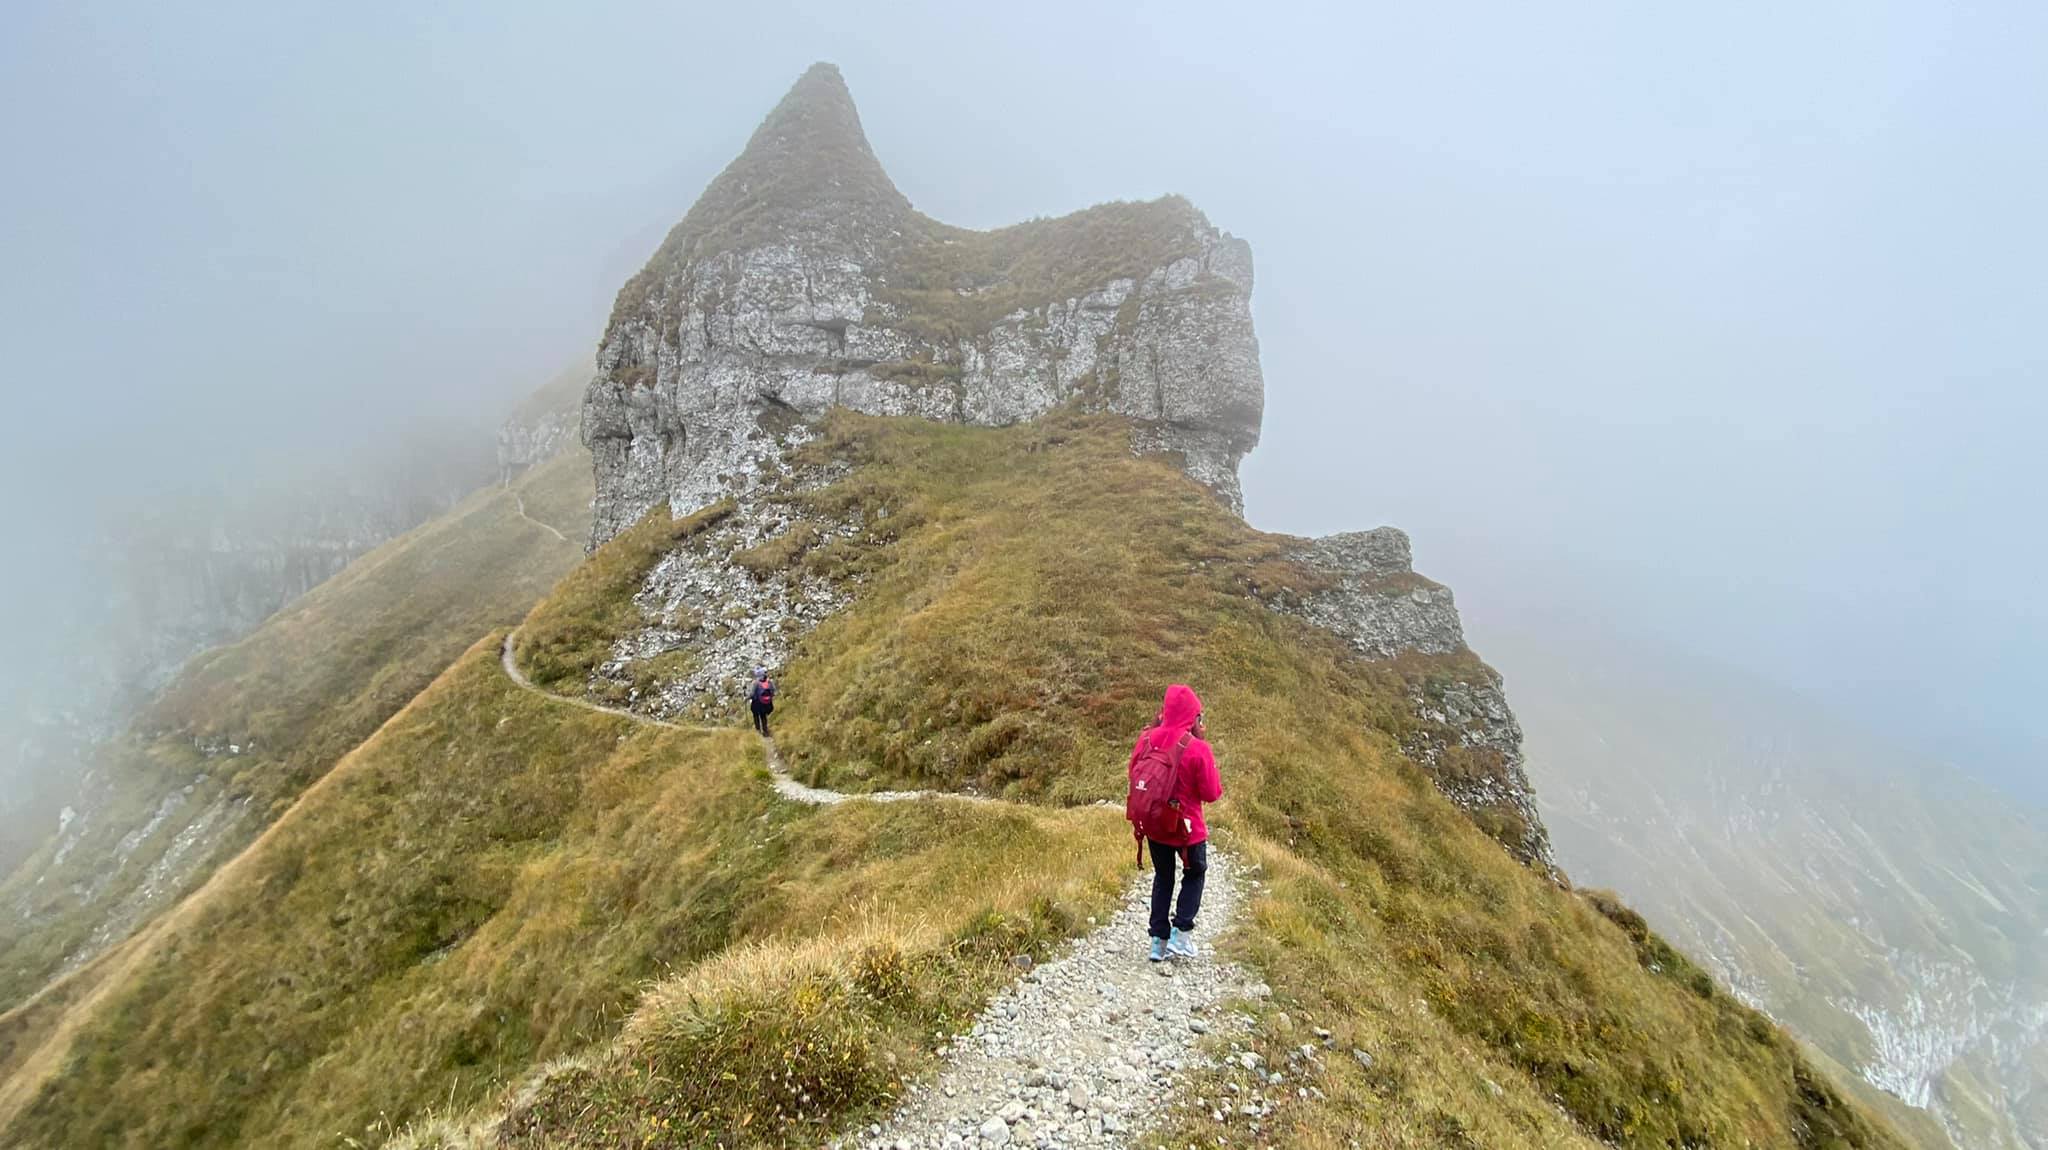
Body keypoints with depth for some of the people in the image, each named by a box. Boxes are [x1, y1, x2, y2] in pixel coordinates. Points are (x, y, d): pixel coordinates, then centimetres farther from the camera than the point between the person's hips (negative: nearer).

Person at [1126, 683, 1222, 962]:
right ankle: (1180, 932, 11)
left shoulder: (1147, 739, -9)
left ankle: (1158, 940, 20)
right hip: (1187, 827, -4)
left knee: (1163, 877, 21)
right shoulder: (1197, 748, -22)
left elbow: (1134, 775, 7)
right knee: (1194, 874, 22)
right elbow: (1212, 793, -13)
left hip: (1152, 824, 4)